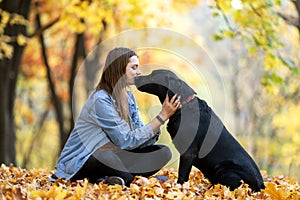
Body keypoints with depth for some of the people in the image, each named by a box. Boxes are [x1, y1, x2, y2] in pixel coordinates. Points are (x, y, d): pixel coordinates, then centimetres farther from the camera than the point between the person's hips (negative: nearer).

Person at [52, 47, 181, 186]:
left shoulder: (128, 97, 7)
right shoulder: (100, 100, -19)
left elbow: (141, 140, -1)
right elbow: (126, 141, -23)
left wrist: (164, 115, -16)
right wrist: (162, 116, -22)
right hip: (80, 163, -9)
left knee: (163, 152, -7)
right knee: (105, 156, -42)